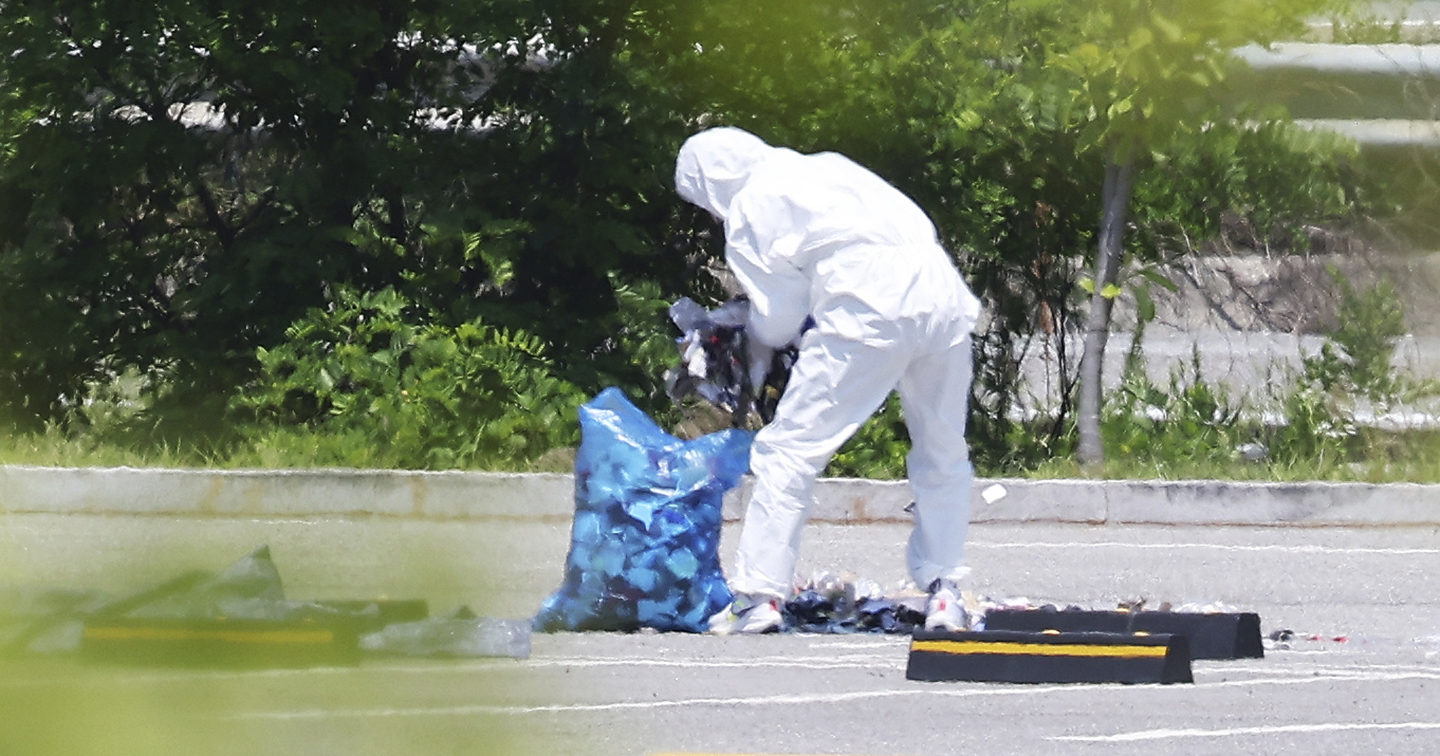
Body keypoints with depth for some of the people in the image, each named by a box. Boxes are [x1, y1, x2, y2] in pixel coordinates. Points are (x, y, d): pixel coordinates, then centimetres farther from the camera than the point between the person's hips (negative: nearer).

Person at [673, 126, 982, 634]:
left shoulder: (749, 210, 8)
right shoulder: (826, 168, 29)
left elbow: (777, 320, 7)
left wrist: (748, 337, 31)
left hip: (868, 316, -7)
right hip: (944, 300, 7)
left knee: (790, 449, 0)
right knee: (943, 454, 21)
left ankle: (760, 595, -4)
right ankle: (944, 594, 23)